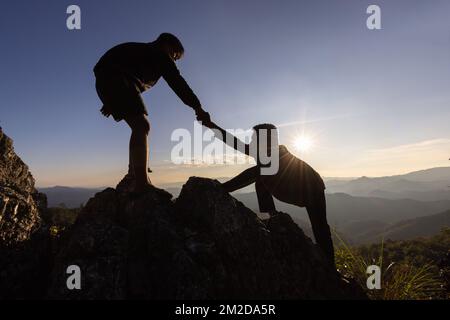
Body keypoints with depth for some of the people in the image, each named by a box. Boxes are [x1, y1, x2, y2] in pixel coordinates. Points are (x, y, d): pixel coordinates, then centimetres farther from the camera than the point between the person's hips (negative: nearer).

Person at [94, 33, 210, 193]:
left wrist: (111, 102, 27)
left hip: (106, 80, 10)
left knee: (140, 127, 12)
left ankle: (133, 174, 12)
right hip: (115, 79, -10)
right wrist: (197, 107, -8)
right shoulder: (160, 55, 5)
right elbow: (177, 82, -5)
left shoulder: (143, 52, 31)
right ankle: (141, 183, -30)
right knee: (141, 126, -20)